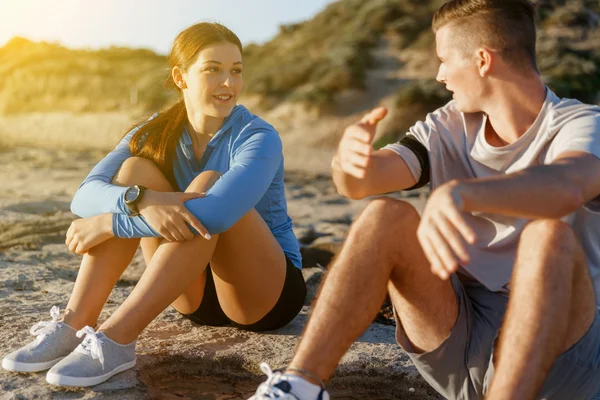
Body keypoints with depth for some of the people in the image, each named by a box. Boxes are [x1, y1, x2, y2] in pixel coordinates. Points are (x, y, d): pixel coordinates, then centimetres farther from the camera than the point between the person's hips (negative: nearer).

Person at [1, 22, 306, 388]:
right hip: (195, 292, 4)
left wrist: (108, 224, -29)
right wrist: (141, 200, -39)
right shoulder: (158, 133, -2)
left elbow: (215, 215, -37)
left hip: (269, 291, -4)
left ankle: (116, 339, -35)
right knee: (137, 168, -15)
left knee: (208, 186, -30)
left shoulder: (259, 138, -18)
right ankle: (74, 325, -24)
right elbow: (86, 194, -17)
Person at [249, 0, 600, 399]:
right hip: (455, 338, 4)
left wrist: (462, 192, -53)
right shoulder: (447, 128, 4)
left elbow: (566, 187, -35)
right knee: (388, 216, -18)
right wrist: (350, 159, -35)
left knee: (550, 234, -31)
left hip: (557, 343, -3)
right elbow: (359, 182, -11)